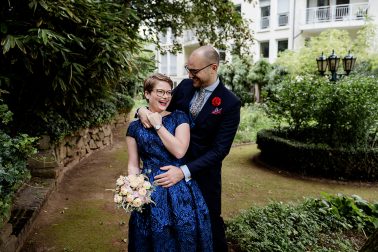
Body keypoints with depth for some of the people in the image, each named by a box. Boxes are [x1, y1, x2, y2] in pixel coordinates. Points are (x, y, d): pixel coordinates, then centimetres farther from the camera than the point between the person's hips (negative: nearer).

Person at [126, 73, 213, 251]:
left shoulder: (179, 117, 1)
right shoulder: (135, 127, 4)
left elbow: (179, 151, -13)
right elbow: (133, 164, 5)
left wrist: (158, 125, -9)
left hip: (180, 190, 0)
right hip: (150, 191, 1)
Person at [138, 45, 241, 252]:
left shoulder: (230, 103, -17)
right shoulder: (185, 86, -3)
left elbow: (220, 149, -21)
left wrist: (184, 172, -29)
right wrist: (143, 110, -16)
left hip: (204, 173, -4)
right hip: (174, 166, 4)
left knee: (210, 221, 14)